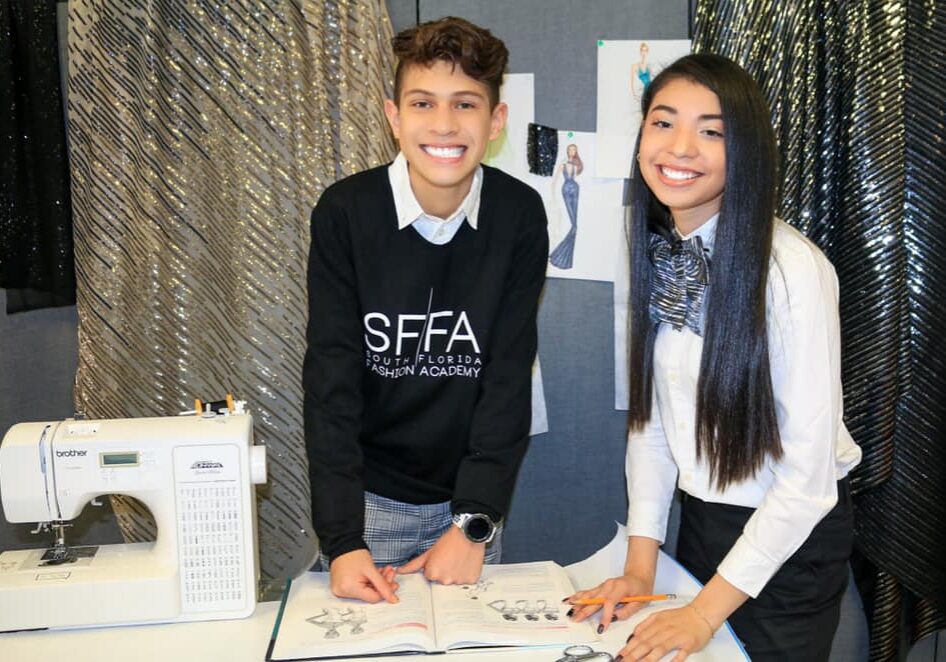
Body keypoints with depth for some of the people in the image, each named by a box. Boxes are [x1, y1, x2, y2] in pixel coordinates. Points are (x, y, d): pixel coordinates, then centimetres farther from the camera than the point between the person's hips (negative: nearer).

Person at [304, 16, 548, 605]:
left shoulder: (520, 215, -11)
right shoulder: (345, 213, -15)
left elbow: (510, 375, -11)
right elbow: (331, 380, -16)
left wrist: (473, 523, -16)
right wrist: (342, 538, -22)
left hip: (472, 493, 2)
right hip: (370, 494, -1)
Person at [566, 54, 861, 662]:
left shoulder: (793, 268, -24)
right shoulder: (655, 254, -4)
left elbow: (810, 469, -22)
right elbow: (650, 414, 1)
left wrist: (707, 611, -19)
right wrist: (641, 564, -3)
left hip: (792, 537, -6)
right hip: (700, 520, 6)